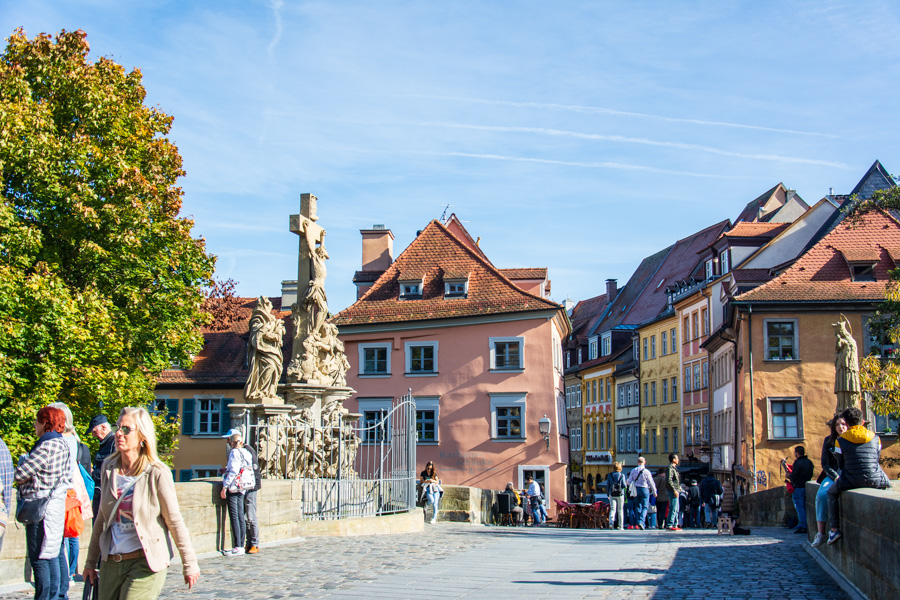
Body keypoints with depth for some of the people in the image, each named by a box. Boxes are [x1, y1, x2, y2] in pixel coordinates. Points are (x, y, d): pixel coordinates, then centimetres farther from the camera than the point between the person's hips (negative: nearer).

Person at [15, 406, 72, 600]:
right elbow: (67, 476, 18)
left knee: (40, 558, -5)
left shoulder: (46, 446, -19)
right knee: (55, 554, 16)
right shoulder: (62, 444, 13)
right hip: (56, 503, 10)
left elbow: (20, 474, -18)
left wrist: (23, 459, 3)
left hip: (42, 508, -10)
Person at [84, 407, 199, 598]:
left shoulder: (157, 474, -10)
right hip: (111, 564, 6)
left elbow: (175, 521, -6)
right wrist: (91, 561, 18)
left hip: (146, 564, -6)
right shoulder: (108, 468, 5)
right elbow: (102, 519, 15)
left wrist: (189, 564, -3)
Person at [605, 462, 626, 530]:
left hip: (612, 494, 1)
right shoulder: (622, 475, -2)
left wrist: (608, 494, 13)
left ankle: (611, 523, -24)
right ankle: (621, 526, 10)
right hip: (620, 494, -1)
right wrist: (626, 485, 14)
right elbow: (624, 485, -9)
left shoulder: (609, 475, 4)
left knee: (612, 509, -2)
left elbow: (607, 486, 5)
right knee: (620, 510, 9)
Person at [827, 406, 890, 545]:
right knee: (887, 484, 36)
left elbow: (841, 464, 9)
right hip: (875, 481, 2)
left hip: (852, 481, -2)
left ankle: (835, 529, 12)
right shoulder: (875, 438, 7)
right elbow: (877, 458, 17)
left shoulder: (840, 440, 1)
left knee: (832, 492, 24)